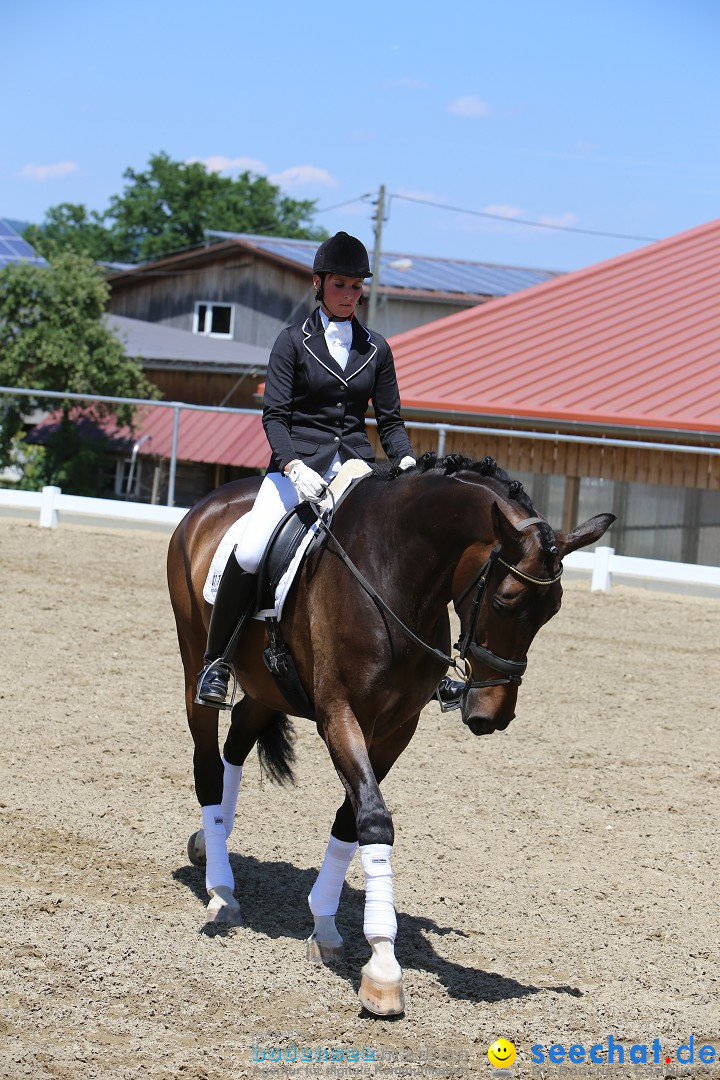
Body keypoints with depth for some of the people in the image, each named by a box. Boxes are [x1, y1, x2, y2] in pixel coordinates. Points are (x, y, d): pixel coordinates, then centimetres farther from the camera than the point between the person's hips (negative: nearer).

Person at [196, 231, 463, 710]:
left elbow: (390, 419, 14)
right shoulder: (294, 342, 3)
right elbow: (275, 415, -4)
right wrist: (294, 467, -23)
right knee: (249, 553, -26)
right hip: (299, 462, -3)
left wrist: (406, 462, -8)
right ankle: (217, 661, -9)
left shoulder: (376, 348, 12)